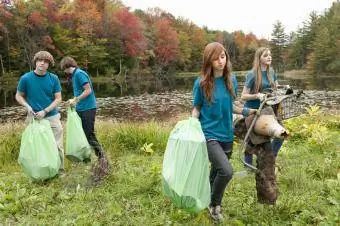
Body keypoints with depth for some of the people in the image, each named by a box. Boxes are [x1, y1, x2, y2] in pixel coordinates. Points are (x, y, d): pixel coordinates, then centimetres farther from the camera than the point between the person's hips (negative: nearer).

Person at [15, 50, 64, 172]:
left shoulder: (54, 78, -5)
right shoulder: (25, 78, -5)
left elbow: (58, 99, -3)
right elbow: (18, 96, 6)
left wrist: (45, 111, -14)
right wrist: (28, 106, -12)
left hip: (52, 117, 0)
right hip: (34, 118, 0)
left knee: (57, 146, 5)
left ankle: (59, 170, 22)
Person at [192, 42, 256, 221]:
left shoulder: (231, 81, 2)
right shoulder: (201, 83, -11)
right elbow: (196, 108, -1)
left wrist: (246, 111, 4)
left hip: (226, 135, 5)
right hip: (209, 135, -5)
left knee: (216, 173, 17)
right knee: (226, 171, -21)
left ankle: (212, 203, 41)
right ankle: (215, 204, 6)